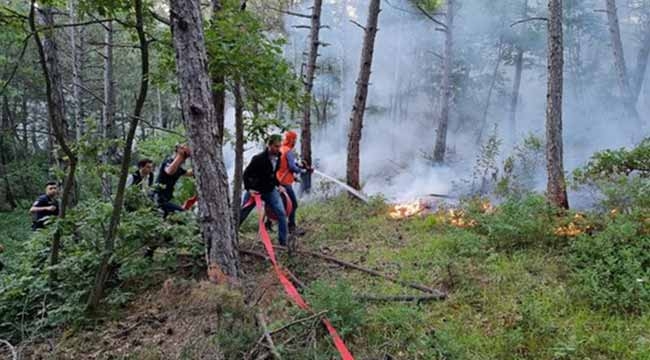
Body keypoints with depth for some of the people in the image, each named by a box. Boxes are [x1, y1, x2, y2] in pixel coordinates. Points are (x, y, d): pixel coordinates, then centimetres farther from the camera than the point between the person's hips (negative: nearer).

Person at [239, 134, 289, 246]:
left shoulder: (278, 157, -5)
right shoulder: (259, 158, -25)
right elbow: (246, 173, -15)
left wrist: (278, 185, 9)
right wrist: (249, 188, -22)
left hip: (270, 190, 5)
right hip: (255, 190, -5)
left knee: (282, 213, -7)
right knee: (241, 215, 7)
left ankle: (283, 242, 3)